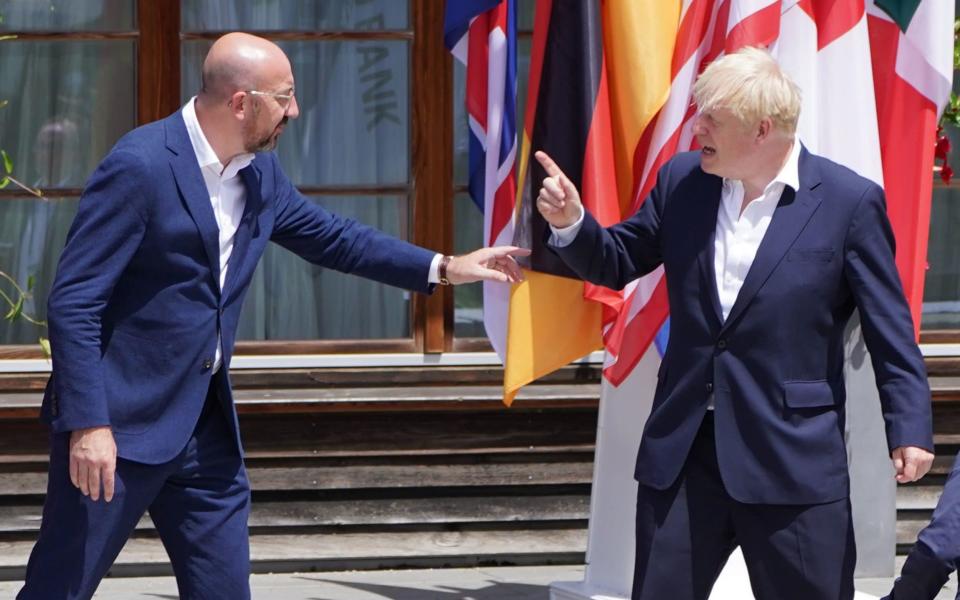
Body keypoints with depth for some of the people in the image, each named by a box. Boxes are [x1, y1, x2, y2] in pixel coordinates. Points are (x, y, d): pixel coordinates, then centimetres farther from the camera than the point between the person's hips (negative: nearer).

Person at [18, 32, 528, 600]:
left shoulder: (260, 173, 6)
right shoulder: (139, 167, -18)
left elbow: (332, 237, 22)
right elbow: (74, 302, -19)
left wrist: (445, 267, 16)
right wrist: (88, 424, -23)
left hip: (206, 427, 8)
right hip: (119, 423, -8)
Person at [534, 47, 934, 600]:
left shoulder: (849, 202, -7)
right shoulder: (682, 179, 5)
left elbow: (891, 331, -6)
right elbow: (617, 262, 15)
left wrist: (911, 429, -13)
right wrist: (571, 223, -5)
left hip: (794, 460, -4)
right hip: (682, 451, 4)